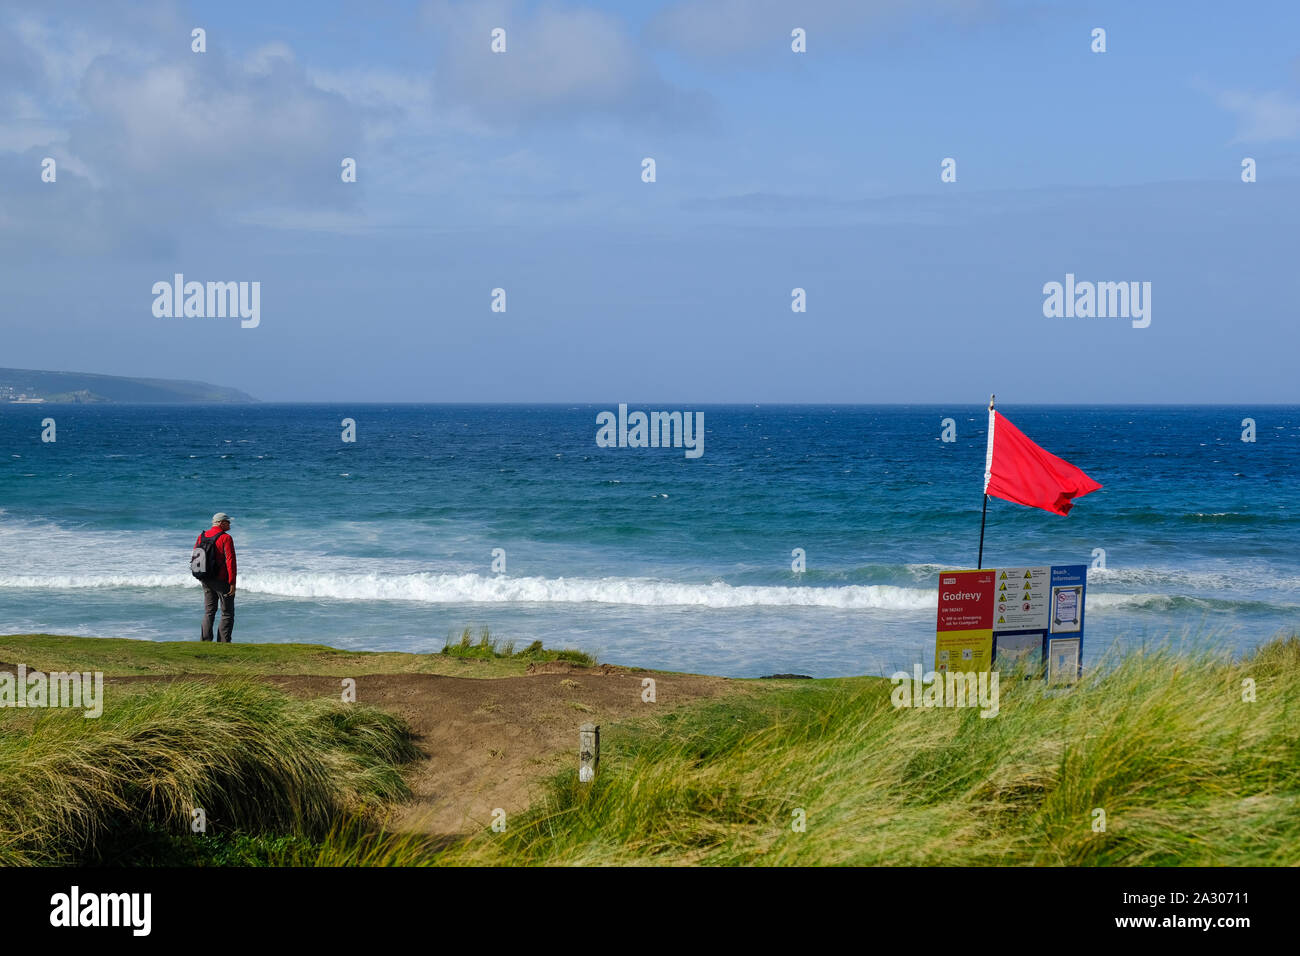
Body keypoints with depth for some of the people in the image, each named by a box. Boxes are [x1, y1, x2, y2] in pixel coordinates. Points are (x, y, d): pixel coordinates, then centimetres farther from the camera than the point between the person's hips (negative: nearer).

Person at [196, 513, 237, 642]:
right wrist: (232, 583, -17)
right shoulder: (225, 538, -13)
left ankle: (205, 641, 10)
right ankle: (223, 642, -3)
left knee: (209, 612, 14)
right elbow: (230, 561, -18)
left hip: (206, 581, 6)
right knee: (227, 613, 2)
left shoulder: (201, 536, 7)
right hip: (222, 581, -6)